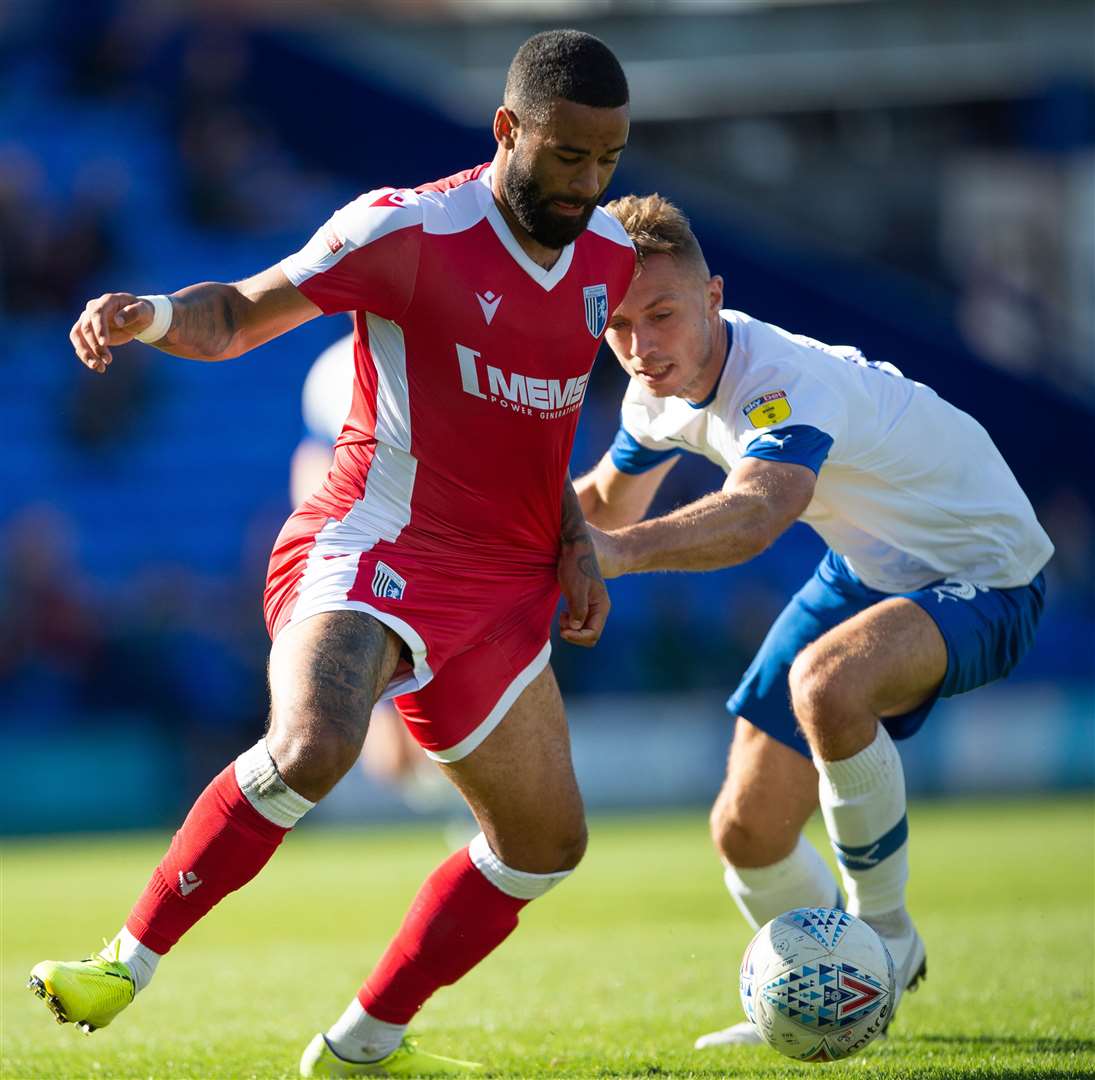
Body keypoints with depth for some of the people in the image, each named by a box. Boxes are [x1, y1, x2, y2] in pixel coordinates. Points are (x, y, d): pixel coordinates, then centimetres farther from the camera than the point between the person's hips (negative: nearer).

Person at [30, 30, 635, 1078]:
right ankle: (128, 961, -21)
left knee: (545, 843, 10)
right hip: (372, 550, -7)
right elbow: (242, 312, -5)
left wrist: (572, 540, 11)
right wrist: (153, 314, -26)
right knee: (313, 747, -35)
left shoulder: (606, 256, 7)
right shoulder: (409, 230, -13)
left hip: (502, 589, 7)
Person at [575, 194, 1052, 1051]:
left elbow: (756, 514, -56)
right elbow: (608, 503, 12)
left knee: (824, 684, -39)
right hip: (869, 569, 8)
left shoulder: (788, 382, -34)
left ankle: (883, 937, -15)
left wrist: (623, 552, -70)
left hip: (982, 577, -8)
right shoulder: (661, 393, -8)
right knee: (748, 829, 2)